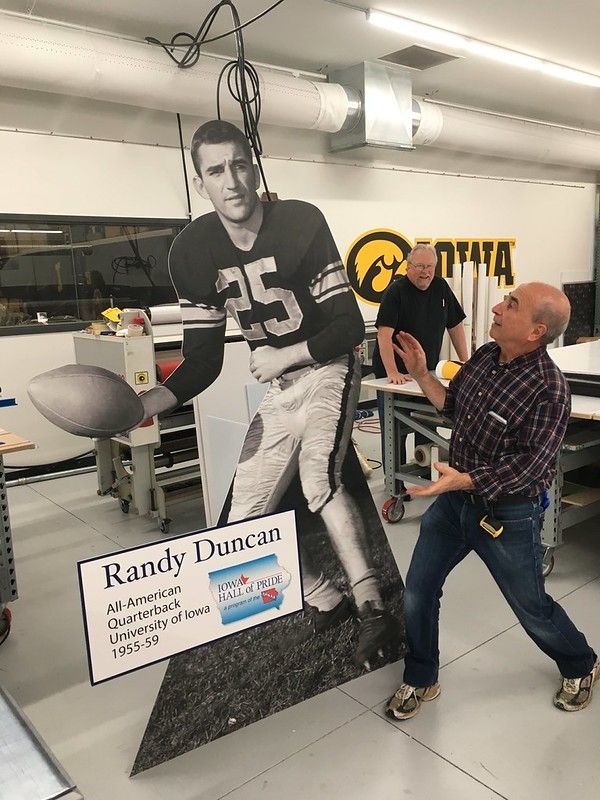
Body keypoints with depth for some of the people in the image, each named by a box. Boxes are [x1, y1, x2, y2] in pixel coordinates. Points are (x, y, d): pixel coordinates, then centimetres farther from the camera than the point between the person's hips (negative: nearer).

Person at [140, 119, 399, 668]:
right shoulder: (193, 251, -8)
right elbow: (203, 360, -6)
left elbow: (350, 326, -16)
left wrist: (286, 356, -20)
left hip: (327, 371, -5)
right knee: (246, 520, 4)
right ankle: (328, 602, 23)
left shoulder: (301, 222, -19)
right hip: (277, 387, 5)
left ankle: (374, 611, -15)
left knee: (319, 481, -31)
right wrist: (147, 402, -22)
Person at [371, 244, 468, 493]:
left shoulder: (440, 288, 4)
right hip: (395, 376, -5)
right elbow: (384, 333, -24)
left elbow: (455, 325, 12)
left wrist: (465, 362, 9)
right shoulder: (396, 291, -14)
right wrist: (393, 373, -31)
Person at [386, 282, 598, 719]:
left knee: (533, 608, 15)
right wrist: (421, 374, 0)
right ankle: (421, 680, 33)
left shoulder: (549, 388, -23)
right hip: (454, 501, 6)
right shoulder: (485, 356, -2)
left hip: (507, 514, -6)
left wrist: (464, 480, -35)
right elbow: (453, 404, 14)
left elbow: (532, 464, -26)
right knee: (418, 593, 10)